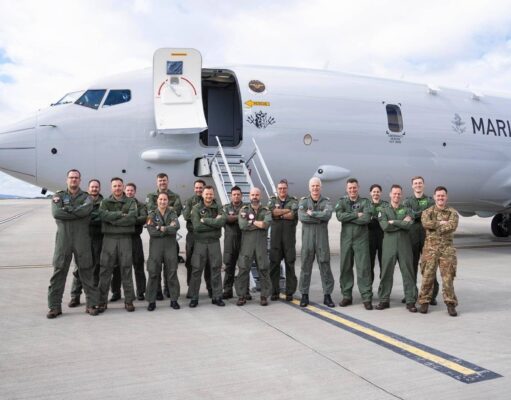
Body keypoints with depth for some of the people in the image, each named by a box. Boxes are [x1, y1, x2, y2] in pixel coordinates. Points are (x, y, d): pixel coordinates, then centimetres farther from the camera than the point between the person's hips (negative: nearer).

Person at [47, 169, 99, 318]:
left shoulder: (86, 197, 12)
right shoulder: (59, 196, 13)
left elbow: (86, 209, -12)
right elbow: (56, 213, -6)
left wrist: (68, 209, -8)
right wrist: (78, 213, -8)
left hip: (82, 239, 0)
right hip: (63, 237, 0)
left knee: (86, 271, 2)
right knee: (59, 271, 0)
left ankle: (91, 304, 9)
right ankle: (54, 306, 7)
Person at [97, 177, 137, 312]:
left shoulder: (131, 202, 8)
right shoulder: (105, 202, 12)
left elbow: (132, 218, -10)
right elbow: (103, 215, -9)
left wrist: (112, 220, -9)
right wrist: (120, 214, -13)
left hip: (125, 238, -1)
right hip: (109, 238, 1)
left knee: (126, 269, 2)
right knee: (105, 270, 0)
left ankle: (129, 300, 10)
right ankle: (102, 301, 8)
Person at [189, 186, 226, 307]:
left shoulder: (218, 208, 5)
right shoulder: (196, 208, 0)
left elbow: (222, 222, -15)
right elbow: (197, 226, -14)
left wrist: (205, 220, -14)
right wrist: (214, 223, -12)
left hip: (214, 242, 2)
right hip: (200, 242, -1)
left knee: (216, 269, 6)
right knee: (196, 270, 2)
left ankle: (217, 297, 16)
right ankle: (194, 297, 12)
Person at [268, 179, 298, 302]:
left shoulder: (293, 201, 6)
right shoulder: (272, 200, 11)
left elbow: (292, 215, -11)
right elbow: (273, 211, -9)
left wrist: (279, 214, -6)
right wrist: (287, 210, -7)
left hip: (289, 237, -1)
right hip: (275, 237, 1)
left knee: (290, 265, 1)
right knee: (274, 264, 3)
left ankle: (290, 292, 9)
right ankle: (275, 292, 12)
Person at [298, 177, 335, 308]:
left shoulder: (326, 201, 5)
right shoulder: (303, 201, 6)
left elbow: (327, 215, -16)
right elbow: (301, 217, -12)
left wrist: (312, 213, -13)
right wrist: (320, 218, -12)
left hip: (322, 238, 0)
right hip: (307, 237, 0)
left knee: (325, 265, 2)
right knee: (305, 266, 5)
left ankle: (327, 295, 10)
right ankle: (304, 295, 15)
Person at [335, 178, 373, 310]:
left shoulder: (365, 202, 2)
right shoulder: (342, 201, 8)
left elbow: (366, 219, -14)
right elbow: (339, 216, -10)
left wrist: (348, 217, -10)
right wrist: (356, 215, -13)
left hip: (361, 239, -2)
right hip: (346, 239, 2)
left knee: (363, 268, -3)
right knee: (345, 268, 7)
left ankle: (367, 298, 3)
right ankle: (346, 296, 18)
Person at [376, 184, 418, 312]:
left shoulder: (406, 210, 10)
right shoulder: (384, 210, 10)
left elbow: (409, 225, -9)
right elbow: (385, 227, -7)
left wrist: (393, 222, -8)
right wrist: (402, 223, -5)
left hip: (404, 245, 0)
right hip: (389, 245, 0)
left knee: (408, 273, 0)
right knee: (386, 273, 3)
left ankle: (410, 301, 7)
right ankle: (384, 300, 12)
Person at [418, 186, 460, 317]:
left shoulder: (452, 212, 7)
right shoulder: (427, 212, 7)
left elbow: (452, 226, -13)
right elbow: (426, 223, -14)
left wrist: (434, 226, -11)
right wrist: (441, 223, -13)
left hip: (447, 248, 0)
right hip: (430, 248, 0)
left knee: (448, 277, 0)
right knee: (427, 276, 1)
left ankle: (450, 304, 10)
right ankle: (424, 302, 12)